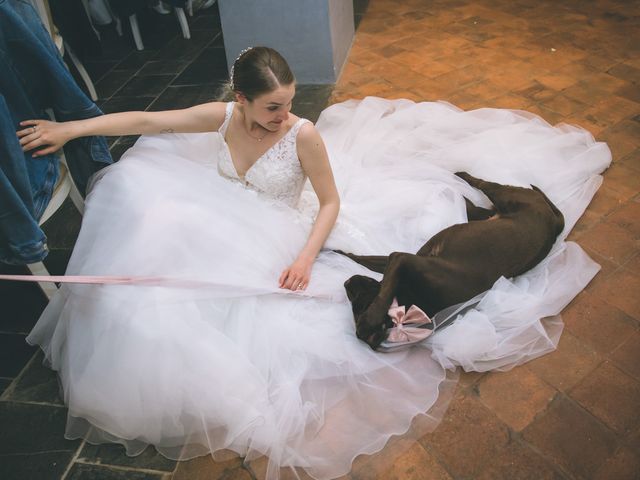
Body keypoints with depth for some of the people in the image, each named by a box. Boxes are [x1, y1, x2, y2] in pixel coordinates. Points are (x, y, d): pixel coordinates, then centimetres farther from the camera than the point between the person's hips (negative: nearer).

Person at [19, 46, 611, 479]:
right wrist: (68, 128, 0)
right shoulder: (224, 118, -9)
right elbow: (143, 120, -3)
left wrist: (305, 257, -28)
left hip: (283, 245, -4)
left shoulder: (304, 134, -20)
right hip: (229, 237, 5)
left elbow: (331, 203, -13)